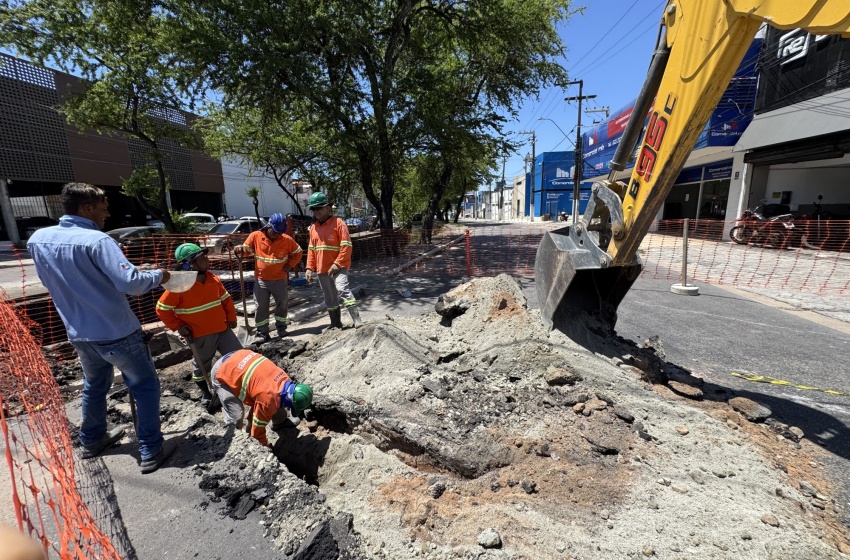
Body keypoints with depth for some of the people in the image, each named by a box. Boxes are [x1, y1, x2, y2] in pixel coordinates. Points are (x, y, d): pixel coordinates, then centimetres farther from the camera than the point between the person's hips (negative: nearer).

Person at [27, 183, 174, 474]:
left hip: (80, 335, 7)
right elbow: (129, 282, -31)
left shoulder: (37, 239, 2)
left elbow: (58, 283, 15)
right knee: (145, 388, 6)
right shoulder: (96, 240, -22)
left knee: (94, 386, 28)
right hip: (118, 334, -7)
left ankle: (91, 440, 46)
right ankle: (151, 451, 12)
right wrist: (158, 275, -14)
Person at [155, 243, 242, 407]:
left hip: (222, 329, 5)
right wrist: (178, 326, -10)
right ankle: (205, 393, 38)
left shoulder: (213, 278, 1)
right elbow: (162, 309, -8)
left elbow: (225, 298, 12)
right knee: (201, 365, 14)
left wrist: (231, 317, 7)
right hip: (200, 335, -5)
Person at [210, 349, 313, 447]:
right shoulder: (268, 400, -31)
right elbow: (258, 426, -15)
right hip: (222, 373, -8)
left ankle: (280, 421, 34)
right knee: (236, 416, -14)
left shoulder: (285, 380, -9)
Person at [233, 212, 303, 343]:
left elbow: (298, 253, 6)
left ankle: (281, 328, 31)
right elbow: (245, 249, 2)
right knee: (261, 306, 3)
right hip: (261, 279, 0)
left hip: (280, 279, 1)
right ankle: (262, 333, 12)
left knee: (282, 304, 12)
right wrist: (239, 250, -21)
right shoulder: (255, 236, -6)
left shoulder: (287, 239, -6)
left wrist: (291, 264, -7)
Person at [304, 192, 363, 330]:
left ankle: (357, 319, -23)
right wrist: (309, 268, 8)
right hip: (322, 269, 7)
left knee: (342, 289, -25)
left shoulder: (338, 223, -8)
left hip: (338, 267, -7)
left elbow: (346, 246, -14)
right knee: (329, 298, 14)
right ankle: (336, 323, 27)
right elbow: (311, 249, 16)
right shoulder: (313, 227, 12)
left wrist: (337, 263, -21)